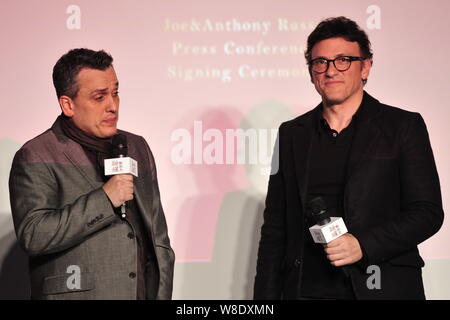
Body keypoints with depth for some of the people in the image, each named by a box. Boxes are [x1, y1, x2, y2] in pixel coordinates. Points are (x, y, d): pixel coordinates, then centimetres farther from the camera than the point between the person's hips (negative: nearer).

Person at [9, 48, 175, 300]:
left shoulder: (137, 147, 13)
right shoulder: (36, 158, -6)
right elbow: (33, 236, -18)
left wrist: (163, 293, 10)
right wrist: (104, 199, -19)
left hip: (147, 291, 5)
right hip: (77, 295, -5)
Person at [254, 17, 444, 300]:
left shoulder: (404, 126, 2)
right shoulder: (292, 133, 11)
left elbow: (428, 212, -3)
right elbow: (275, 226, 11)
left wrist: (363, 245, -16)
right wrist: (266, 296, 4)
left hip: (382, 287, -2)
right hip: (306, 289, 2)